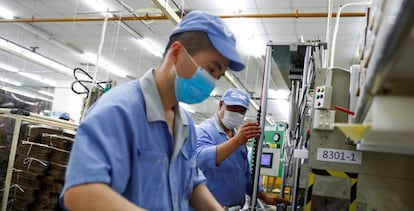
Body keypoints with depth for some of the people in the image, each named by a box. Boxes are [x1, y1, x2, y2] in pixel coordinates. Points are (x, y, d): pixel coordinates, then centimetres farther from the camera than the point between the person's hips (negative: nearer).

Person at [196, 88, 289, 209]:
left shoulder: (238, 137, 13)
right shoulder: (205, 130, -11)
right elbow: (199, 159, -32)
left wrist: (265, 197, 11)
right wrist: (236, 141, -38)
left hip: (237, 206, 8)